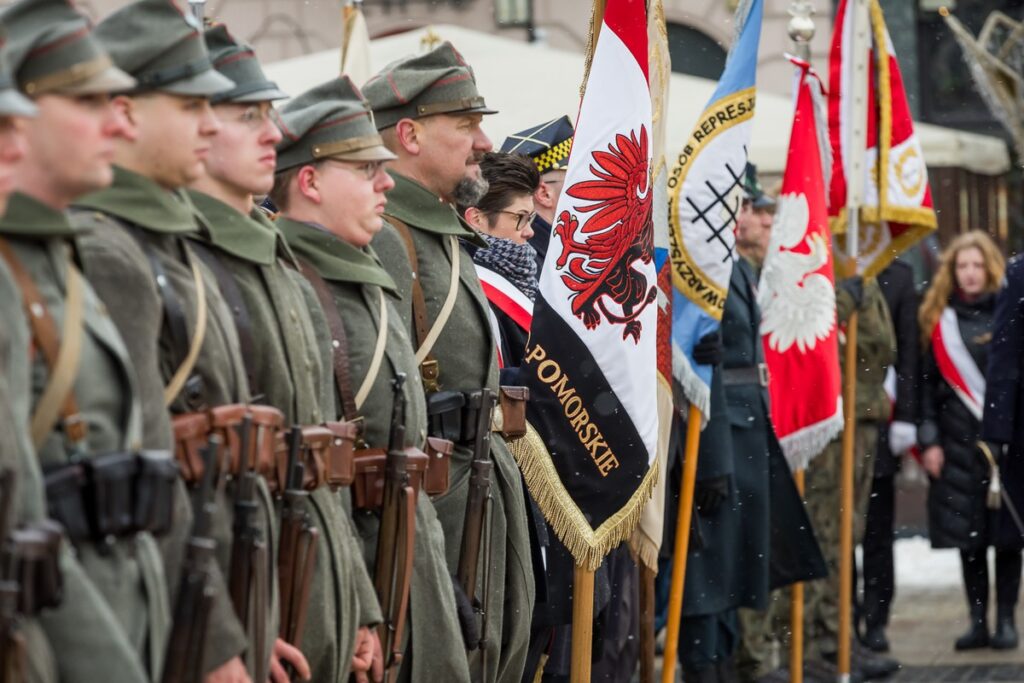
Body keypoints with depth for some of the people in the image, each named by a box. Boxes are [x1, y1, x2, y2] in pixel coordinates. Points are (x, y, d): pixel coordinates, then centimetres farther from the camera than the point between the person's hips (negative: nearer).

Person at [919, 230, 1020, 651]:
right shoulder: (939, 319, 7)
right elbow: (928, 382, 7)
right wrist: (929, 440, 1)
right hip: (959, 442, 2)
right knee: (968, 536, 4)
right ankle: (978, 621, 10)